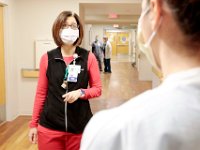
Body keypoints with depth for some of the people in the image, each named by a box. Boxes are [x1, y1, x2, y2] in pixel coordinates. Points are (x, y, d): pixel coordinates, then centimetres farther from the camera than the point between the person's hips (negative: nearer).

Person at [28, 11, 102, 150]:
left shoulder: (88, 57, -4)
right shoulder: (47, 58, -1)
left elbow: (98, 89, 2)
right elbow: (41, 92, 4)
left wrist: (81, 92, -17)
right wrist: (33, 124, 5)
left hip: (80, 126, 0)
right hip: (49, 127, 1)